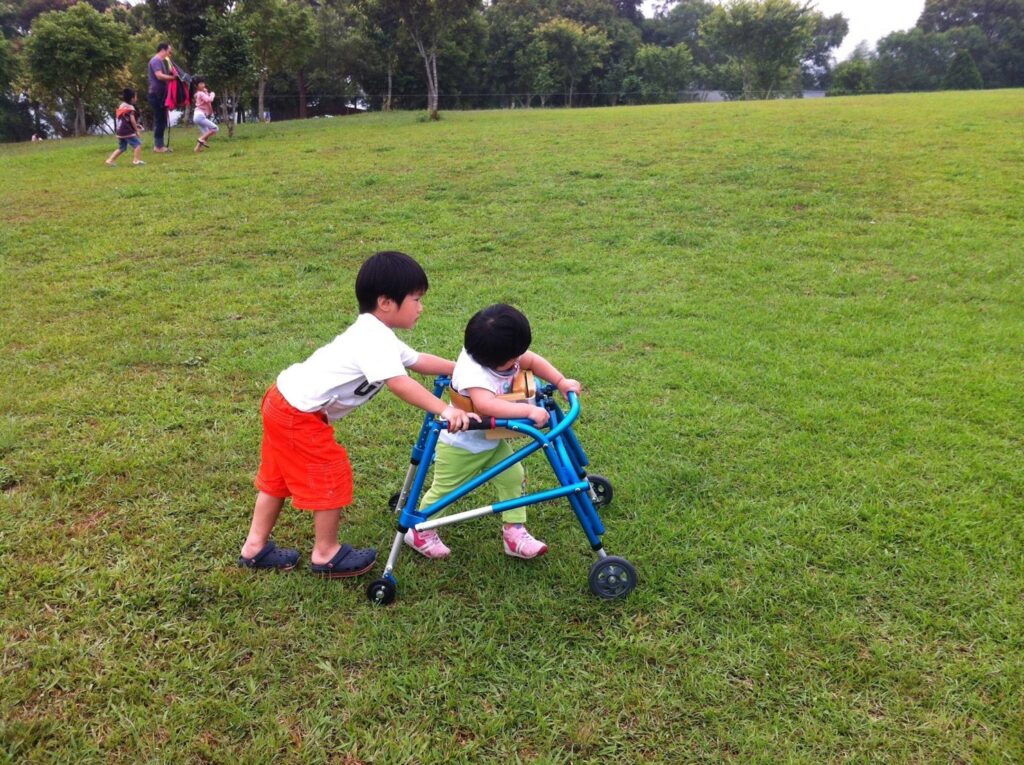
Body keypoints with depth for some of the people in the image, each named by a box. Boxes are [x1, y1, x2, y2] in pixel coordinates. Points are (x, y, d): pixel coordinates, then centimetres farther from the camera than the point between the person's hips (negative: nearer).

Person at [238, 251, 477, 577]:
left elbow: (417, 361, 17)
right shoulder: (375, 340, -22)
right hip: (300, 415, -11)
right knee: (331, 478, 2)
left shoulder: (376, 334, 11)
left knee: (278, 477, 21)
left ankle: (255, 547, 34)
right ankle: (326, 555, 17)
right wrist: (445, 410, -37)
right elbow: (399, 383, -33)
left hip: (283, 402, 11)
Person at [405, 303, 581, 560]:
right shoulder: (472, 372, -40)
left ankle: (515, 534, 16)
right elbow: (486, 404, -56)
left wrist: (561, 381, -10)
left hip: (492, 440, 7)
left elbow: (534, 361, 1)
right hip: (460, 446, -7)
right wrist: (529, 411, -55)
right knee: (443, 490, 10)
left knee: (514, 478, 3)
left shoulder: (503, 355, -14)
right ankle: (420, 533, 33)